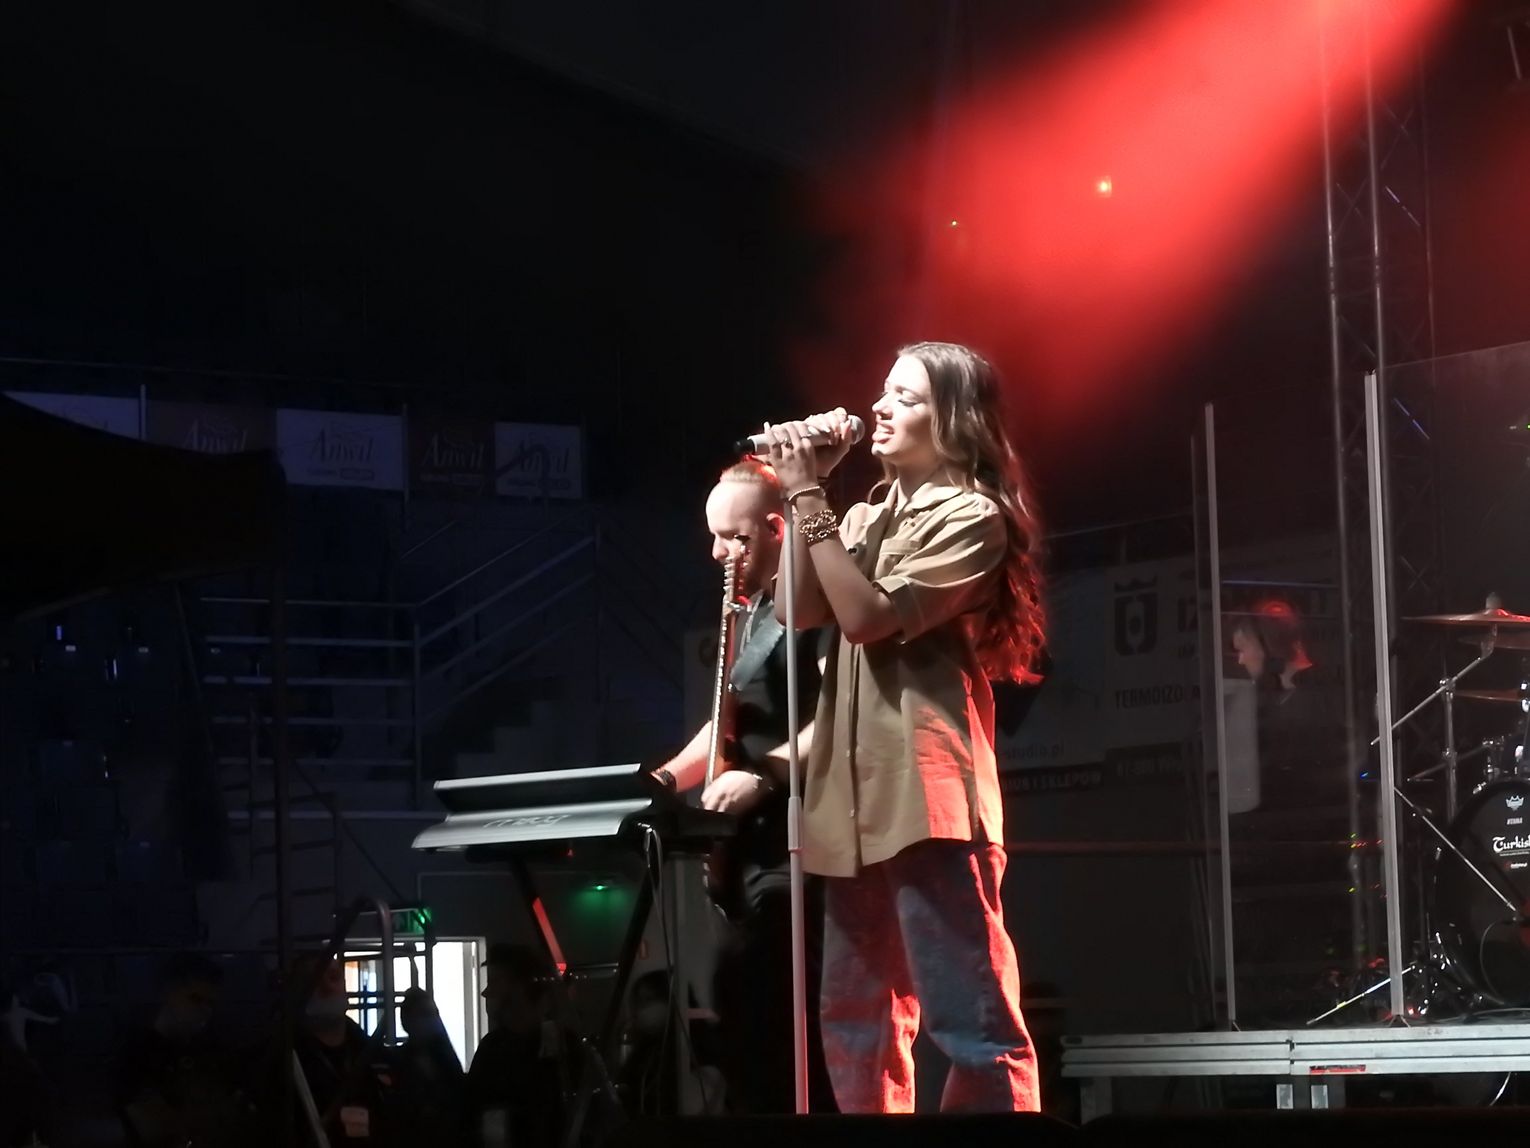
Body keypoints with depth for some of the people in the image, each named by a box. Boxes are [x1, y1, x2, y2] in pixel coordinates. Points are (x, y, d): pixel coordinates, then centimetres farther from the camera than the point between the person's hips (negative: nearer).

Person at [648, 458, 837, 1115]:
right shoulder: (749, 615, 23)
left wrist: (766, 774, -23)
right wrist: (670, 779, 14)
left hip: (796, 848, -10)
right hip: (753, 848, 10)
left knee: (778, 1023, -16)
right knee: (746, 1016, 5)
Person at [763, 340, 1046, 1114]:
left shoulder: (969, 517, -4)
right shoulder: (868, 517, 20)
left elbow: (869, 616, -14)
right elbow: (806, 610, 8)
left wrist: (808, 497, -11)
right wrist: (806, 489, 4)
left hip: (927, 792, -8)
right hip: (857, 795, 8)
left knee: (970, 1019, -12)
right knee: (857, 1021, 10)